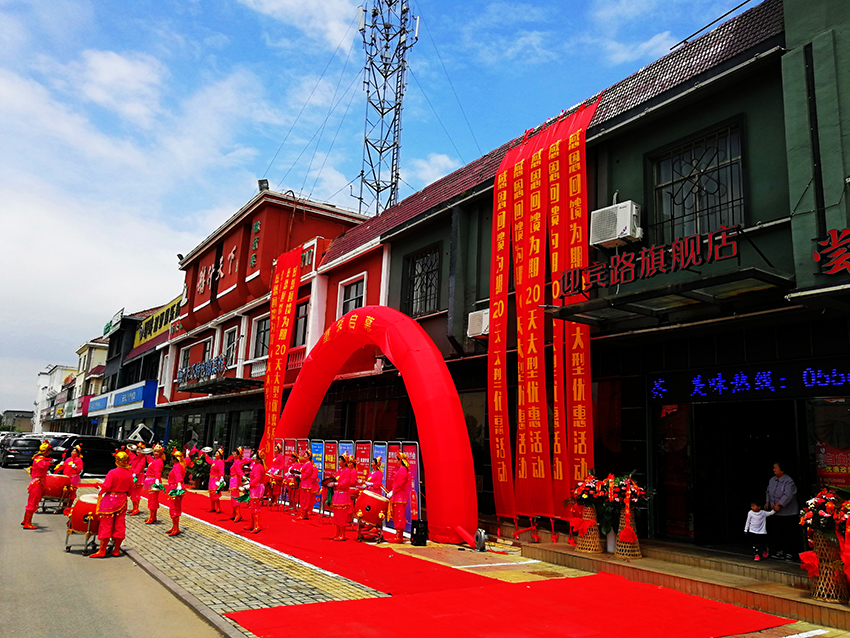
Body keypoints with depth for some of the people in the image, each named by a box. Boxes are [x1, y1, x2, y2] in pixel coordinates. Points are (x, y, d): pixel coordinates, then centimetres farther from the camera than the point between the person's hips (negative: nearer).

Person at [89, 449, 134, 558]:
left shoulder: (112, 472, -17)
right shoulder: (129, 473, 0)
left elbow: (106, 487, -18)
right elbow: (130, 489, 7)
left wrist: (101, 489, 2)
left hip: (110, 500, -5)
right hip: (122, 501, 5)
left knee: (106, 525, 2)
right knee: (119, 525, 10)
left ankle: (102, 551, 6)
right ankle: (116, 550, 16)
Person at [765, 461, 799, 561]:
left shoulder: (788, 481, -17)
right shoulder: (772, 480, 8)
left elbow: (788, 495, -26)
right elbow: (768, 492, 20)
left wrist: (779, 504, -25)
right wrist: (767, 502, 8)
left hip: (788, 513, -7)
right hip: (776, 513, 7)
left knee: (789, 535, -1)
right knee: (777, 533, 12)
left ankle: (790, 553, 11)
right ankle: (780, 551, 23)